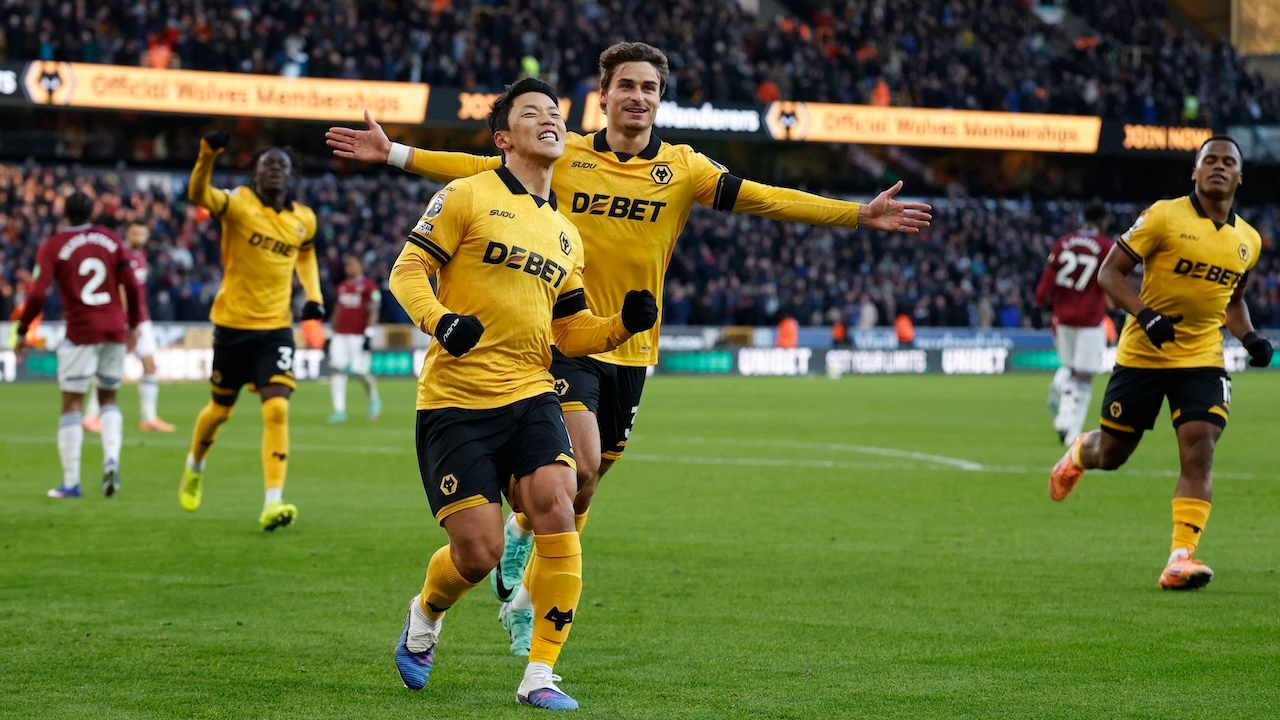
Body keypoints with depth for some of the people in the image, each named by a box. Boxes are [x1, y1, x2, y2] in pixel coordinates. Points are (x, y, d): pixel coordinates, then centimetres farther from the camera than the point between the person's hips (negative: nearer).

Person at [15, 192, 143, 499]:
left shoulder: (52, 247, -3)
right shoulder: (111, 240, 6)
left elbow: (37, 294, -10)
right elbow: (131, 285, 3)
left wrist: (22, 331, 1)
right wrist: (133, 324, 15)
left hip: (81, 332, -3)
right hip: (115, 329, 3)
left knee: (72, 404, 3)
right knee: (108, 398, 18)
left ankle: (71, 482, 0)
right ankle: (112, 459, -5)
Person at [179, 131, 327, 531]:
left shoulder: (303, 219, 4)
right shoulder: (238, 203, -10)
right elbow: (199, 195, -31)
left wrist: (314, 296, 11)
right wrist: (207, 157, -49)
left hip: (277, 328, 2)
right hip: (233, 323, -2)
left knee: (277, 410, -14)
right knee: (220, 409, 12)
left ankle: (272, 503, -18)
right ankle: (194, 468, 43)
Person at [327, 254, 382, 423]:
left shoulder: (369, 286, -4)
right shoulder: (342, 286, 17)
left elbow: (373, 312, -8)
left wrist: (368, 334, -14)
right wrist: (333, 332, 21)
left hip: (359, 335, -6)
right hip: (340, 334, 6)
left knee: (360, 371, -7)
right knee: (337, 371, -3)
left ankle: (374, 400, 20)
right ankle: (339, 410, -2)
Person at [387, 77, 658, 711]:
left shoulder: (565, 234, 18)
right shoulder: (467, 197, 0)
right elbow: (407, 270, -3)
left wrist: (623, 324, 2)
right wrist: (439, 321, -23)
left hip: (530, 396, 5)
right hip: (455, 402, -5)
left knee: (556, 509, -20)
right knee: (479, 552, -8)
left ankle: (540, 675, -10)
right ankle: (425, 615, 28)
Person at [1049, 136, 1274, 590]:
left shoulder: (1248, 240, 7)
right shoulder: (1164, 216, -9)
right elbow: (1109, 272, -8)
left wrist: (1249, 337, 5)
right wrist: (1146, 315, -23)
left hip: (1201, 361, 3)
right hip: (1142, 355, -3)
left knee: (1199, 451, -16)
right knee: (1111, 454, 8)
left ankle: (1181, 559, -15)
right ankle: (1078, 454, 46)